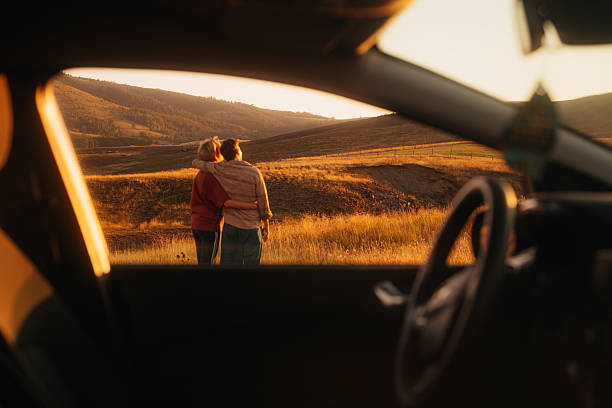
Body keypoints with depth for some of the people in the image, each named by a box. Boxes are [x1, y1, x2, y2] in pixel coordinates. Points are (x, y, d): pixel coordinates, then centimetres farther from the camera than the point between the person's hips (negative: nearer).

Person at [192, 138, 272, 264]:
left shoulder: (220, 169, -8)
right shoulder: (254, 172, -13)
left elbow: (196, 163, 8)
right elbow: (263, 201, -7)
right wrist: (266, 224, 5)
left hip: (231, 226, 2)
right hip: (252, 228, -1)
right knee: (251, 263, 10)